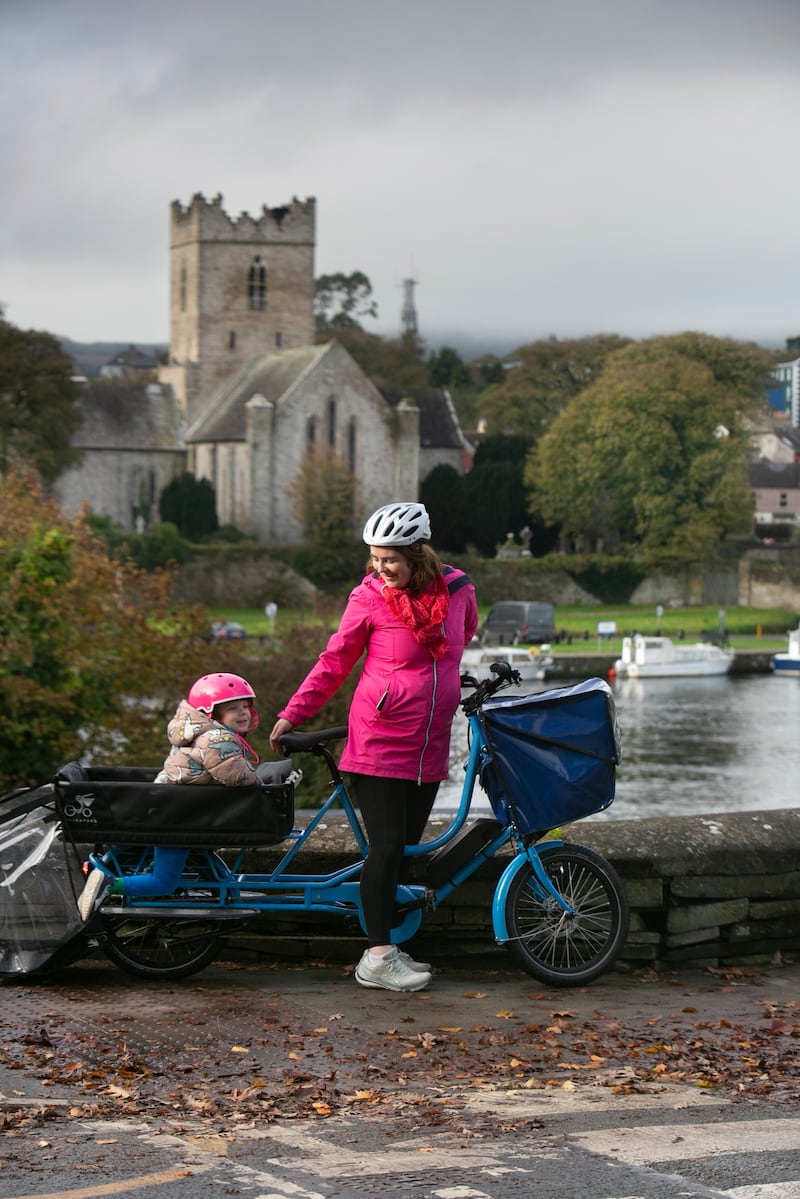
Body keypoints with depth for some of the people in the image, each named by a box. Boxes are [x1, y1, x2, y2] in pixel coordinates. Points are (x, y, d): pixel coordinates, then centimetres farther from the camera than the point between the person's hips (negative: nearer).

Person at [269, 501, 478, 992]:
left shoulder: (457, 588, 2)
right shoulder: (369, 597, -6)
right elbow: (334, 661, 1)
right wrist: (292, 713, -1)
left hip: (429, 747, 4)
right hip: (380, 743, -4)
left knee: (407, 846, 6)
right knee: (388, 845, -9)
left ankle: (386, 947, 14)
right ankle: (377, 957, -6)